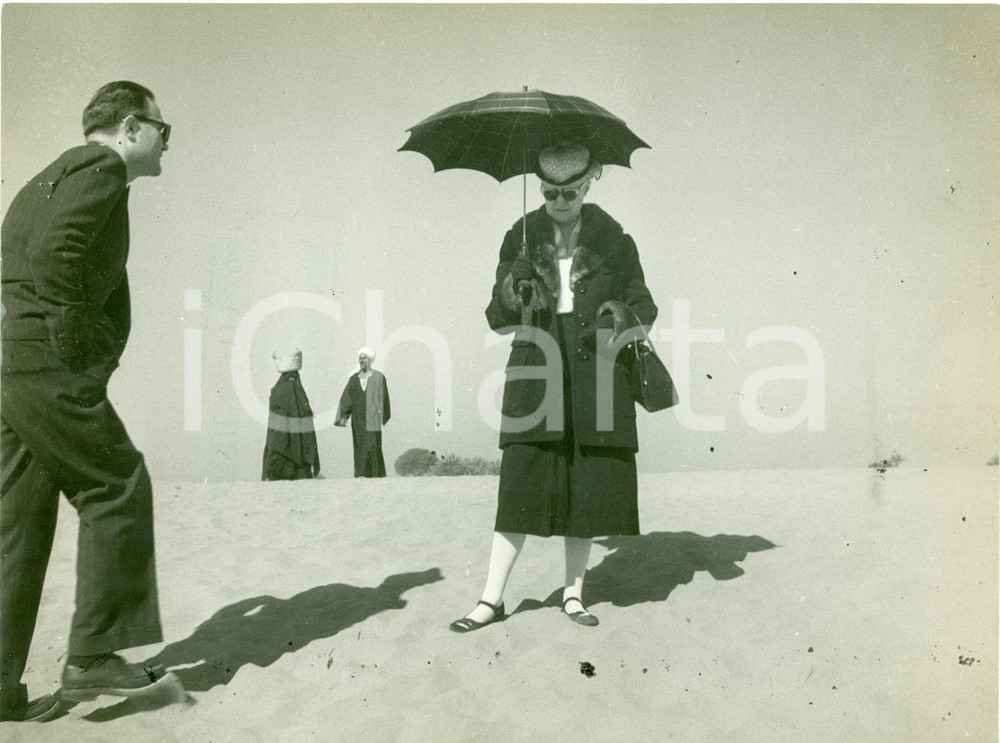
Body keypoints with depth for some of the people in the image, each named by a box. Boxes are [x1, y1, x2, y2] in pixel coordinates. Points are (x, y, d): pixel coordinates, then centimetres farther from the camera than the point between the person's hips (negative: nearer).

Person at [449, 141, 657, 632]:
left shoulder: (613, 241, 5)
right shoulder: (521, 239, 6)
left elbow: (644, 306, 10)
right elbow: (497, 320, 6)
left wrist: (623, 318, -12)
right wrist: (511, 294, -16)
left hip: (595, 374, 1)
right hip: (536, 369, 0)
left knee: (589, 487, 4)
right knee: (520, 484, -4)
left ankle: (573, 593, 20)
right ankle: (491, 598, 6)